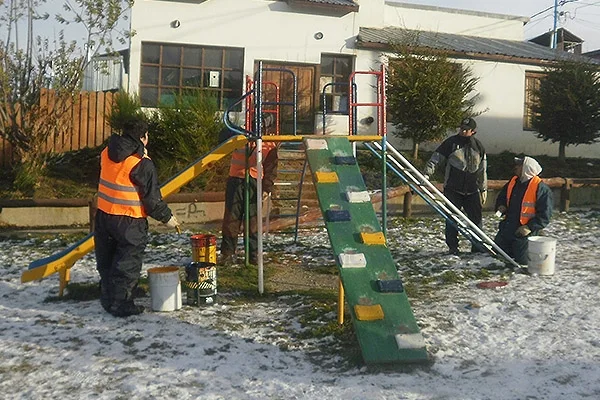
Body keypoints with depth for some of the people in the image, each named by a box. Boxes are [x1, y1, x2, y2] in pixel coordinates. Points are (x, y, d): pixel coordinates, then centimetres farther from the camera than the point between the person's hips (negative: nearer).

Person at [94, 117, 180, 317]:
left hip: (103, 216, 8)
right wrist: (167, 217, -3)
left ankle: (108, 300, 30)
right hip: (129, 222, -7)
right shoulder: (142, 164, -18)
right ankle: (121, 305, 9)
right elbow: (152, 197, -14)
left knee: (106, 262, 18)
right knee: (128, 264, 4)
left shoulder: (107, 153, 4)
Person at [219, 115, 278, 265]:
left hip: (255, 183, 0)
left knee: (253, 220, 3)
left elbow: (271, 169, 5)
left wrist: (267, 188, -5)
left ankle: (254, 254, 13)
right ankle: (227, 253, 7)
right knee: (231, 218, 0)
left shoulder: (270, 145, 6)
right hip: (235, 181, 0)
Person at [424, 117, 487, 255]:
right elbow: (435, 159, -6)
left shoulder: (478, 146, 9)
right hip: (452, 189, -3)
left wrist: (483, 189, 14)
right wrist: (427, 173, -21)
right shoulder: (451, 143, -2)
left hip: (472, 191, 3)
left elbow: (482, 171, 15)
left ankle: (477, 247, 18)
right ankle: (453, 247, 8)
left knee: (476, 218, 6)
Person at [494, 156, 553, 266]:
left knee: (522, 261, -3)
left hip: (524, 232, -7)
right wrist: (501, 206, 1)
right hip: (507, 229, 7)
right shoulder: (513, 181, 8)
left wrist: (530, 227, -22)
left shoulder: (541, 188, -14)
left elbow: (545, 214, -15)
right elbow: (501, 197, 24)